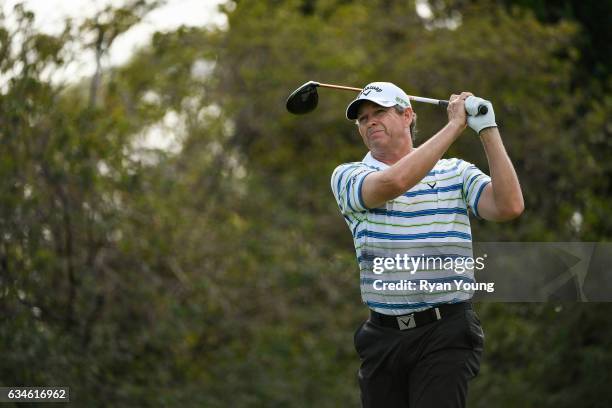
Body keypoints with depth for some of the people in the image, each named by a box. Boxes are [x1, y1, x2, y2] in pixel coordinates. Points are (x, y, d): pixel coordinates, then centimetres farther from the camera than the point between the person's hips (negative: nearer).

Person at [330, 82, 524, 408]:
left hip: (445, 334, -2)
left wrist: (488, 130, -12)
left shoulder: (457, 173, 8)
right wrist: (454, 125, -13)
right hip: (382, 337, 2)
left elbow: (509, 206, -9)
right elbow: (392, 182, -18)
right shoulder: (348, 176, 5)